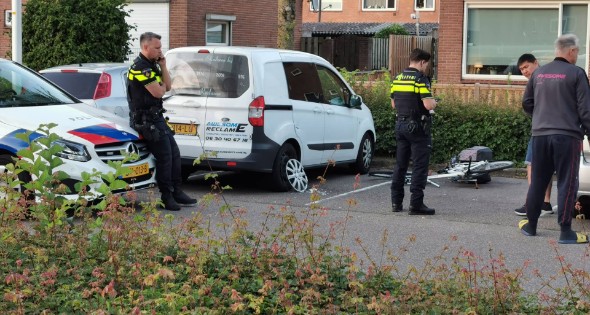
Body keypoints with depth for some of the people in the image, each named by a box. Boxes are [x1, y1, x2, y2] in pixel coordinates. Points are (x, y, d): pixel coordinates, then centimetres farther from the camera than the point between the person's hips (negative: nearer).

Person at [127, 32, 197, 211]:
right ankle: (167, 198, -4)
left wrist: (163, 66, 2)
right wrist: (161, 85, 2)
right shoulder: (140, 67, -16)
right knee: (165, 156, -10)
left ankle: (177, 193, 17)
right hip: (146, 120, -10)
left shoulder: (153, 65, 16)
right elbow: (158, 92, -21)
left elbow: (167, 87, 12)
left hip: (156, 116, 10)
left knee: (174, 153, 11)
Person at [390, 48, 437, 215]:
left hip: (401, 125, 7)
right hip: (417, 126, -7)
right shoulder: (420, 79, -13)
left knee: (400, 164, 13)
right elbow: (428, 105, -21)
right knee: (420, 166, -3)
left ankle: (396, 202, 15)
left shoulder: (397, 79, 9)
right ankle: (416, 204, -6)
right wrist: (434, 102, 0)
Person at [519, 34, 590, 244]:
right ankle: (565, 231, 0)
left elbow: (527, 104, 16)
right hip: (567, 135, -5)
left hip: (540, 134, 5)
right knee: (567, 183, 0)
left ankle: (530, 225, 21)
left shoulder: (539, 73, 9)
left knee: (538, 181, 14)